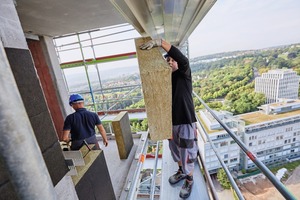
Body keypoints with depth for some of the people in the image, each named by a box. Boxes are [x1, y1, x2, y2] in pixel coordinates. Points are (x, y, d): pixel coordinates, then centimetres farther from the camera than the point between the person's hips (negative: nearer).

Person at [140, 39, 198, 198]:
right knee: (175, 149, 22)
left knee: (187, 152, 9)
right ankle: (181, 171, 49)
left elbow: (183, 59, -30)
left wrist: (160, 42, -36)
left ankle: (189, 180, 36)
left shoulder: (184, 74, -8)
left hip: (186, 121, -5)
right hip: (172, 121, 6)